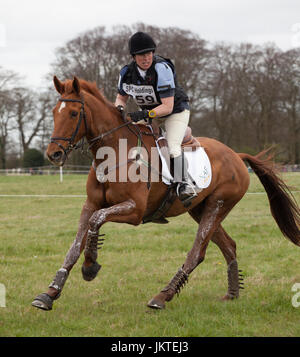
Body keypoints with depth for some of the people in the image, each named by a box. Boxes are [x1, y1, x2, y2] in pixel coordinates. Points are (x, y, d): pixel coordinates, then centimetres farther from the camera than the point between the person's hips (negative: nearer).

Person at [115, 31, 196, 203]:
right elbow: (121, 97, 6)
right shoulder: (127, 72, -13)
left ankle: (183, 184, -34)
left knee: (173, 146, -28)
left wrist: (145, 114, -45)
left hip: (176, 110, -7)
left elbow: (168, 107, -33)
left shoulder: (162, 69, -30)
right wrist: (119, 108, -18)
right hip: (149, 114, 7)